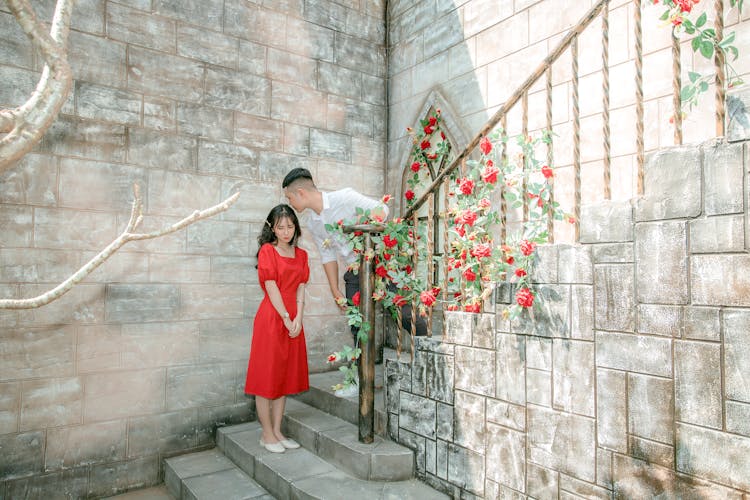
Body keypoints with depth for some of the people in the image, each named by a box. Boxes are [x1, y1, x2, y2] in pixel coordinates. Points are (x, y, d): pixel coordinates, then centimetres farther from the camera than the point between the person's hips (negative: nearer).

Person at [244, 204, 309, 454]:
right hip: (271, 319, -6)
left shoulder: (301, 254, 11)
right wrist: (286, 319, -13)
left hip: (293, 321, 6)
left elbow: (300, 289, 5)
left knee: (285, 376, 11)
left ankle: (277, 431, 22)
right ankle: (267, 435, 13)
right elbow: (271, 288, -11)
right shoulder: (267, 250, -5)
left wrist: (298, 319, -7)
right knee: (267, 375, 1)